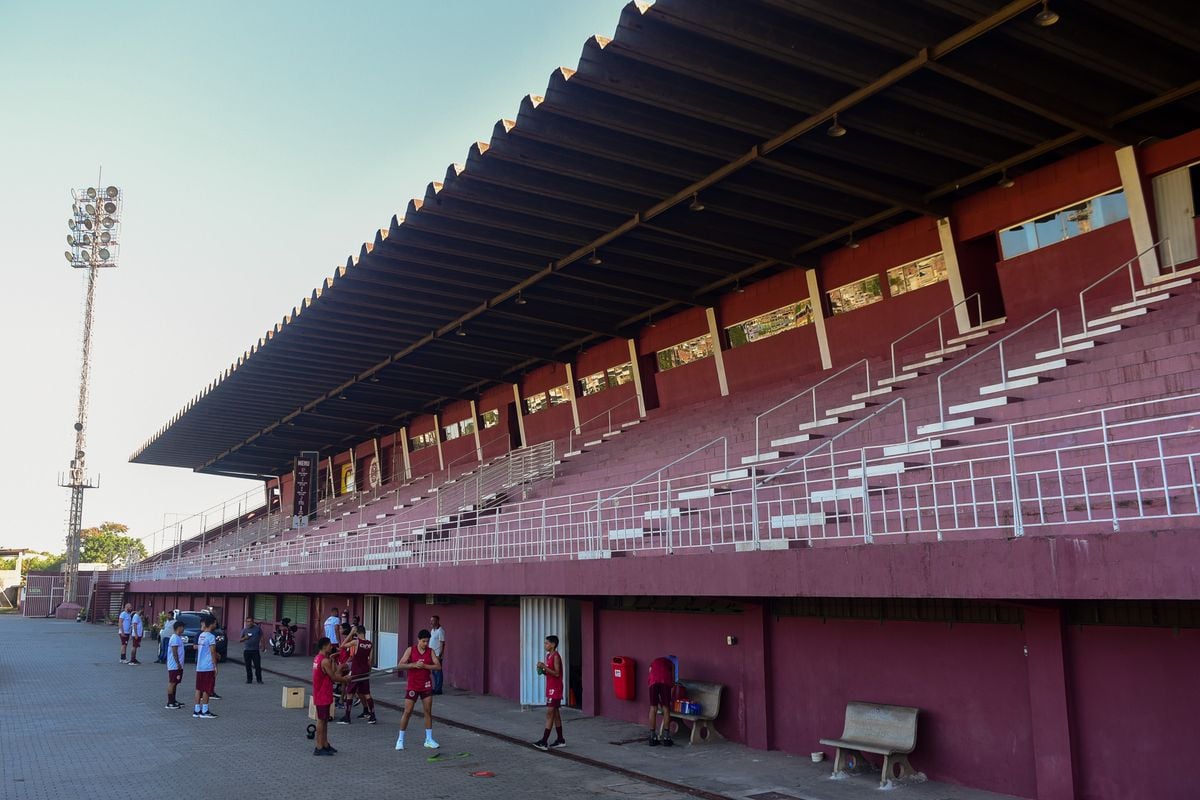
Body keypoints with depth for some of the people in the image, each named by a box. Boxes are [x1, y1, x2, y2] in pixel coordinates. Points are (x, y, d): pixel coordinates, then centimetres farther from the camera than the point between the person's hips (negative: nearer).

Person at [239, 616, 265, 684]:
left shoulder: (257, 628, 1)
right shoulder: (244, 630, 5)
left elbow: (261, 636, 10)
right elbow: (240, 640, 8)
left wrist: (261, 643, -3)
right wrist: (244, 638, -13)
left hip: (255, 650, -2)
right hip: (247, 650, 2)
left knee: (258, 665, -3)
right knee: (248, 666, 6)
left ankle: (259, 679, 4)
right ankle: (249, 679, 17)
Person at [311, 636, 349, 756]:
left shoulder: (317, 658, 10)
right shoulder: (325, 661, -20)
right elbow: (333, 678, -15)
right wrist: (345, 679, 0)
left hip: (320, 695, 9)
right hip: (323, 696, -9)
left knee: (324, 720, 15)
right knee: (321, 720, -3)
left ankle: (325, 745, 22)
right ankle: (319, 748, 1)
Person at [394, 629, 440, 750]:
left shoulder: (430, 651, 0)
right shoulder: (410, 650, -6)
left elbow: (438, 666, -8)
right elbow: (400, 665, -12)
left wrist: (424, 666, -21)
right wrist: (414, 664, -25)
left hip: (426, 685, 2)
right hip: (413, 686, -2)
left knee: (428, 712, 4)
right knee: (407, 712, -3)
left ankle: (429, 740, 13)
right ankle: (400, 739, 9)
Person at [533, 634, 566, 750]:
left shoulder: (556, 656, -14)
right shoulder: (548, 656, 13)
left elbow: (556, 673, -20)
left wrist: (544, 667, -25)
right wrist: (542, 670, 2)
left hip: (555, 689, -9)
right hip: (550, 688, 10)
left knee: (550, 713, -11)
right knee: (555, 714, 12)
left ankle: (544, 742, -13)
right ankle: (560, 740, 18)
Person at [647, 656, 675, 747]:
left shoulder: (653, 663, 38)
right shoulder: (671, 663, 34)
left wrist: (658, 702, 41)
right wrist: (671, 699, 37)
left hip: (654, 681, 1)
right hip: (665, 681, -1)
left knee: (653, 709, 9)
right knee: (666, 709, 8)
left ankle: (653, 738, 12)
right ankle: (666, 738, 9)